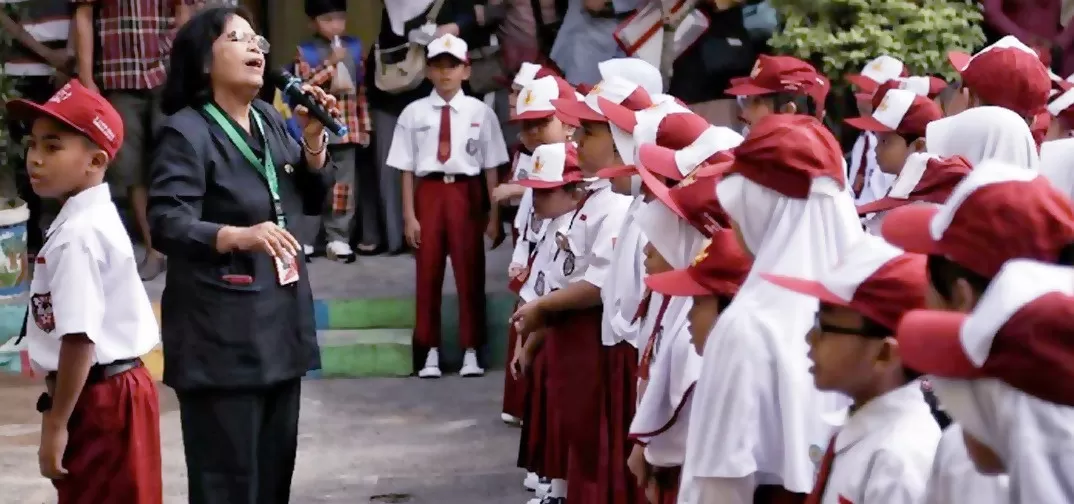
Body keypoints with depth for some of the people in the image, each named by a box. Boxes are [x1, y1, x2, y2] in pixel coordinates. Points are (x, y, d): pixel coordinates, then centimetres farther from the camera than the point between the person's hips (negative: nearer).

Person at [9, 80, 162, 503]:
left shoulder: (78, 233, -20)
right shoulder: (90, 221, 10)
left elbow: (80, 338, -24)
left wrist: (55, 425, -19)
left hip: (99, 400, -10)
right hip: (104, 392, 10)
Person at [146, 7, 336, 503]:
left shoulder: (270, 119, 10)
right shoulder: (186, 132, -13)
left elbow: (313, 200, 17)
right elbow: (167, 225, -24)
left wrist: (314, 138, 0)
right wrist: (238, 235, -39)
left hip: (281, 323, 8)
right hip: (221, 333, -8)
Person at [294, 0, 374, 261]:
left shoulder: (354, 47, 10)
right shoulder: (305, 52, -1)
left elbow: (361, 90, 13)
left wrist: (364, 126, 10)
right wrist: (330, 64, -18)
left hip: (346, 128, 4)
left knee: (344, 185, 4)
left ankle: (338, 238, 12)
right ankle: (304, 237, 5)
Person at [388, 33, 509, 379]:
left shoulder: (480, 112, 0)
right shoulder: (414, 113, 0)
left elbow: (491, 167, 1)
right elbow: (407, 168, 1)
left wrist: (494, 214, 0)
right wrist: (409, 215, -2)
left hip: (466, 193, 0)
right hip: (429, 192, 1)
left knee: (470, 274, 5)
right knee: (428, 275, 7)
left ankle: (471, 352, 15)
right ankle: (431, 353, 16)